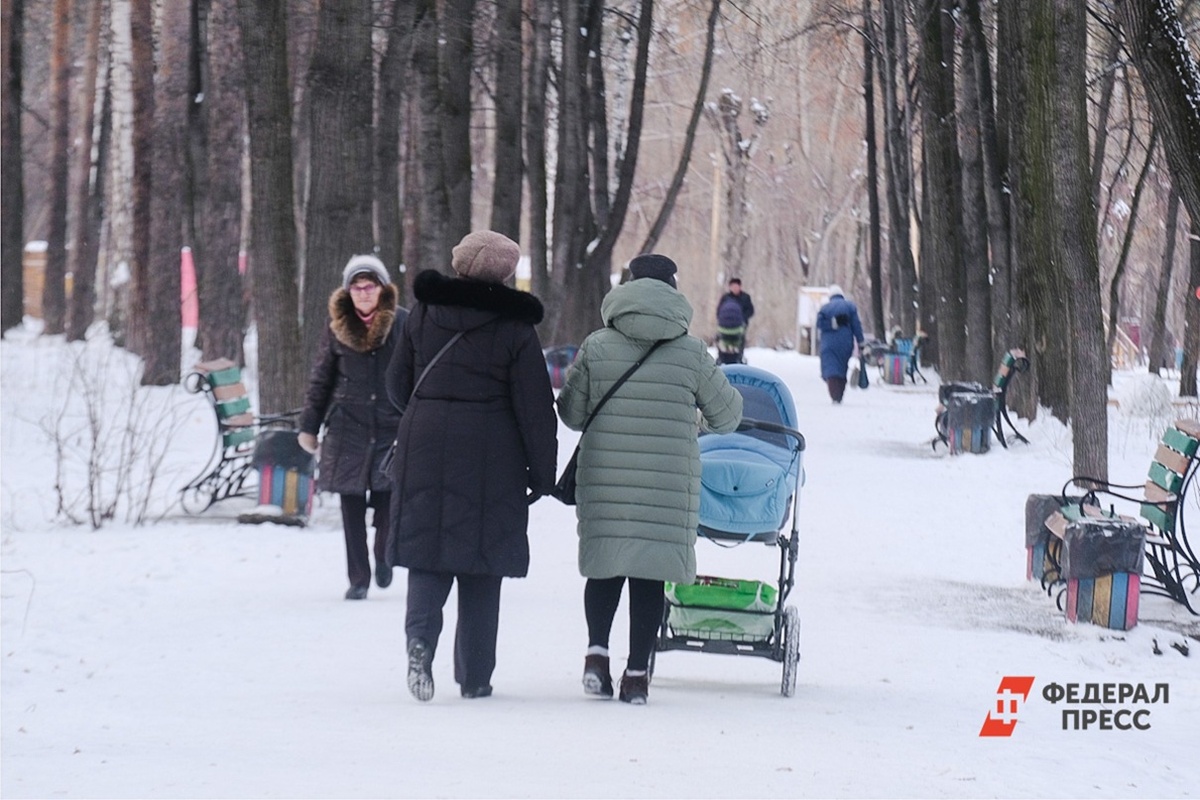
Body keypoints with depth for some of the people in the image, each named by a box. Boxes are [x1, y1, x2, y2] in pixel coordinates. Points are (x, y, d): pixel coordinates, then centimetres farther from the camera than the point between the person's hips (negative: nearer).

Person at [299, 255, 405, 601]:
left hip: (393, 427, -2)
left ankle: (383, 555, 22)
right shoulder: (337, 326, 4)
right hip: (348, 427, 2)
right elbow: (320, 378, 11)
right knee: (352, 507, 2)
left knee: (389, 501, -7)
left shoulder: (402, 323, -2)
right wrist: (309, 426, 10)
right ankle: (358, 578, 12)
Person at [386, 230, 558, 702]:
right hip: (491, 455, -2)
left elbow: (398, 385, 12)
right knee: (481, 562, 7)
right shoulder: (514, 328, -6)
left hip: (425, 448, 2)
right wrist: (543, 470, 2)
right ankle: (474, 676, 10)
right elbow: (535, 407, -6)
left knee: (428, 547, 6)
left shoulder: (423, 315, 3)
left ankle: (421, 634, -22)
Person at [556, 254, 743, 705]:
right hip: (669, 485, -1)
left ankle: (597, 651, -2)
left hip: (605, 480, 1)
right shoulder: (691, 353, -2)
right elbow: (726, 414, 9)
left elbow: (571, 413, 7)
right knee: (650, 574, 5)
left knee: (606, 568, 14)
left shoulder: (597, 347, 0)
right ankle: (637, 673, 4)